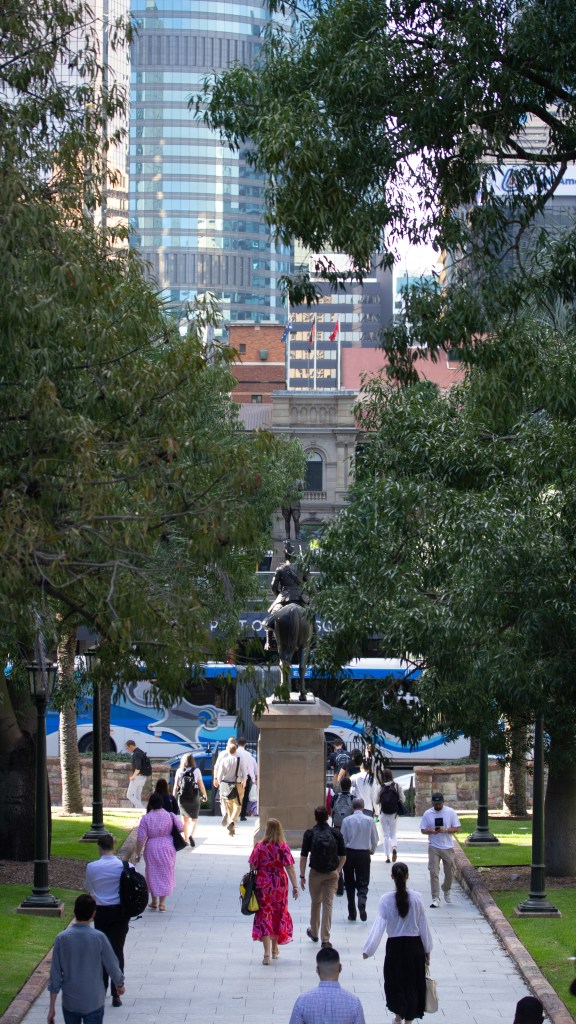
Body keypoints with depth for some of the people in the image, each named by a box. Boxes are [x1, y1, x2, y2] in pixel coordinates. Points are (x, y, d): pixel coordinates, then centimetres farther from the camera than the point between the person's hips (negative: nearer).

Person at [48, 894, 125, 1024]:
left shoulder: (61, 938, -8)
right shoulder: (99, 937, -12)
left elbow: (55, 975, -5)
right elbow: (112, 966, -2)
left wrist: (52, 1007, 3)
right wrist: (120, 985, 19)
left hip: (70, 1003, 2)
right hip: (93, 1003, -2)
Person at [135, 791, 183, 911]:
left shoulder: (146, 818, -12)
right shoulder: (170, 816, -10)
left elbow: (141, 838, -11)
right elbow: (181, 827, 4)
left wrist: (138, 853, 0)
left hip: (152, 848, -1)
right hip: (167, 847, 1)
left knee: (153, 874, 15)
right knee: (165, 874, 10)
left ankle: (154, 902, 22)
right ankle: (162, 902, 7)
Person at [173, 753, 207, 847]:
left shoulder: (179, 771, -2)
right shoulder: (196, 771, -6)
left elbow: (175, 786, -2)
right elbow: (201, 785, -3)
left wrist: (173, 798, 5)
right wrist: (204, 795, 13)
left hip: (182, 799, 2)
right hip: (194, 799, -2)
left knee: (185, 820, 17)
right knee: (194, 819, 10)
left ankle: (185, 840, 21)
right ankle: (191, 835, -15)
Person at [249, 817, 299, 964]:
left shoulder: (260, 846, -9)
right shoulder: (284, 847, -7)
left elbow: (253, 866, -5)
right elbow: (290, 868, -11)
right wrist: (295, 886, -8)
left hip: (263, 884, -2)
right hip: (279, 883, 2)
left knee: (264, 915, 0)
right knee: (278, 915, 18)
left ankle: (267, 953, -11)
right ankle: (274, 949, 32)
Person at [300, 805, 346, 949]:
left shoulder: (309, 834, -7)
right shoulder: (336, 834, -2)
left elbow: (303, 857, -7)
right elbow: (343, 856, 1)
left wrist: (302, 876, -1)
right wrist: (338, 871, 12)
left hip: (315, 873, 0)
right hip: (332, 874, 0)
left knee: (315, 903, 18)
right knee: (328, 904, 2)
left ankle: (314, 932, 35)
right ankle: (325, 939, -3)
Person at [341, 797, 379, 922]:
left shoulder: (347, 820, -7)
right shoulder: (369, 820, -4)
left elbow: (343, 839, -2)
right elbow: (375, 838, 3)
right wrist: (372, 850, 23)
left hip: (349, 852, 0)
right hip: (364, 853, 0)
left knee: (349, 883, 11)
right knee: (363, 883, 5)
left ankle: (352, 913, 13)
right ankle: (362, 903, -25)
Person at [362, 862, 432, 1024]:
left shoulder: (386, 900, -12)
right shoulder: (416, 898, -9)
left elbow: (379, 926, -16)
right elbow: (423, 926, -3)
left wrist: (368, 949, -12)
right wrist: (427, 950, 8)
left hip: (395, 946, -1)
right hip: (414, 945, 1)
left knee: (395, 982, 18)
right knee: (412, 983, 12)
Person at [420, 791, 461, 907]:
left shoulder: (450, 812, -1)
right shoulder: (427, 813, 1)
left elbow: (457, 828, -2)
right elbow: (423, 830, 3)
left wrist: (445, 830, -19)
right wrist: (431, 831, -18)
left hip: (448, 847, 1)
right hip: (433, 848, 0)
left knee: (449, 872, 10)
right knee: (434, 873, -8)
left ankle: (447, 890, 39)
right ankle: (435, 899, -8)